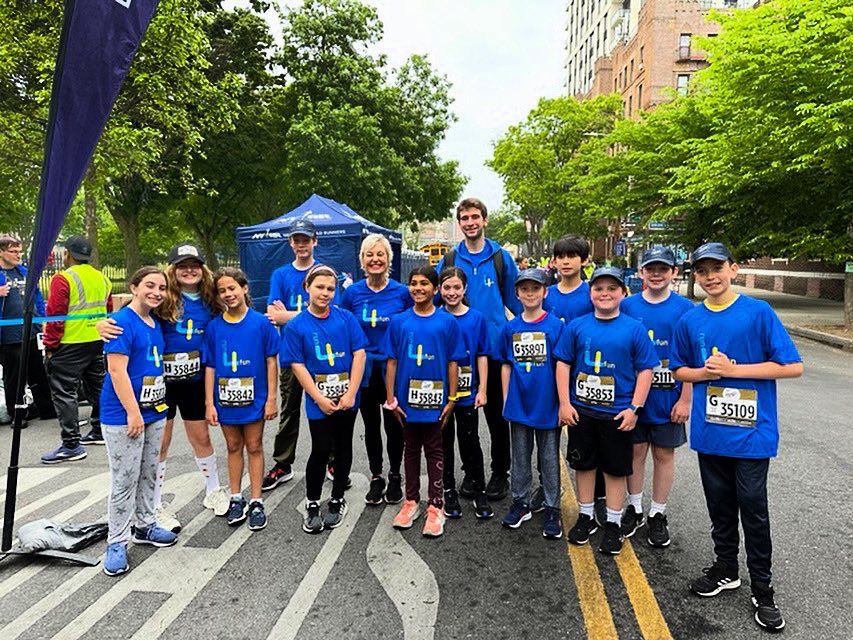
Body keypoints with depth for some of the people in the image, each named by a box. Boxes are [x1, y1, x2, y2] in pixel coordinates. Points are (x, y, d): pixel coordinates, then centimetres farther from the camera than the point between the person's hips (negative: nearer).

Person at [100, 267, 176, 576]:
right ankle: (117, 542, 13)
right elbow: (117, 370, -19)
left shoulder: (155, 323, 10)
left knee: (148, 474, 18)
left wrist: (155, 407, 16)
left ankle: (144, 526, 33)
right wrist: (133, 412, -20)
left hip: (154, 411, 8)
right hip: (123, 416, -8)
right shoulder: (122, 322, -14)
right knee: (124, 480, 0)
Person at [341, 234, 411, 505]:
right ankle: (376, 478, 30)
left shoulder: (402, 292, -5)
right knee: (371, 426, 14)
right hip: (365, 370, 2)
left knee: (394, 425, 8)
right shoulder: (352, 293, -1)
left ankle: (395, 477, 28)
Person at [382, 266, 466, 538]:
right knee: (411, 449, 15)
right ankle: (411, 501, 29)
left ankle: (436, 507, 18)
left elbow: (453, 363, -1)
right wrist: (390, 398, -2)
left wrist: (451, 399, -4)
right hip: (407, 399, 2)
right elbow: (392, 362, 1)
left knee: (434, 452, 9)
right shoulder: (398, 322, 0)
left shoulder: (447, 322, -4)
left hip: (435, 400, -2)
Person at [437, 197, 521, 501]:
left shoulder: (501, 258, 2)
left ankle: (500, 472, 22)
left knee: (497, 413, 7)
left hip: (494, 346, -2)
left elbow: (515, 300, 5)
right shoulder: (449, 260, 6)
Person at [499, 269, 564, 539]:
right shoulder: (510, 327, 3)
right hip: (518, 404, 3)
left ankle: (552, 510, 21)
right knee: (520, 456, 15)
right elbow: (507, 365, 8)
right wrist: (506, 400, 5)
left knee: (549, 459, 9)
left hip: (547, 405, -3)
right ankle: (520, 503, 30)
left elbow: (561, 365, -5)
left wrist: (563, 403, -7)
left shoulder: (555, 325, -7)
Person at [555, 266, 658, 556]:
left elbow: (645, 370, -3)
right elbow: (563, 364, 2)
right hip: (580, 410, 2)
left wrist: (634, 408, -9)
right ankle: (585, 517, 32)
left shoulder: (634, 329, -5)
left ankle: (613, 524, 26)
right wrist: (565, 403, -4)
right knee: (583, 464, 14)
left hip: (617, 413, -2)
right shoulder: (576, 326, -1)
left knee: (616, 469, 10)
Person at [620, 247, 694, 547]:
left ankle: (658, 515, 25)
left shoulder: (685, 308, -4)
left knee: (664, 454, 10)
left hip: (668, 397, -1)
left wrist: (685, 399, -8)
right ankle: (634, 508, 28)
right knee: (636, 450, 11)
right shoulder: (627, 306, 0)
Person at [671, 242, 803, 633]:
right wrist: (704, 371, -9)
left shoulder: (759, 312, -8)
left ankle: (762, 590, 22)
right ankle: (726, 569, 35)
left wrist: (734, 369, -17)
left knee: (753, 508, 6)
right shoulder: (689, 321, 3)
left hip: (752, 431, -3)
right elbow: (679, 370, 13)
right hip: (709, 430, 4)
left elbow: (793, 366, -10)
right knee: (720, 505, 16)